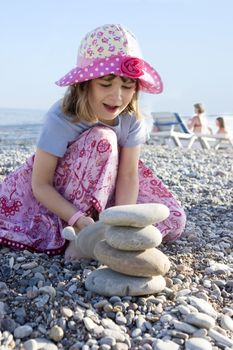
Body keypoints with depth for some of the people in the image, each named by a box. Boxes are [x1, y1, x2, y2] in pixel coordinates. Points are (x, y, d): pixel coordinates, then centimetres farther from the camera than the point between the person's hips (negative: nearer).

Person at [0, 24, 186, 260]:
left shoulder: (132, 118, -18)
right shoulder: (60, 118, -29)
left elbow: (129, 175, -18)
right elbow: (40, 185, -25)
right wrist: (80, 221, -37)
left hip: (108, 192, 4)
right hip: (60, 194, -4)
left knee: (173, 221, -13)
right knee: (102, 139, -33)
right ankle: (79, 236, -26)